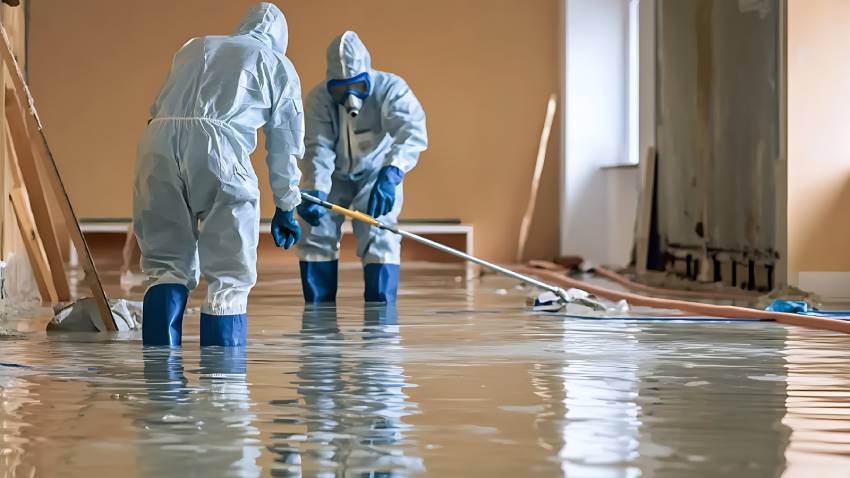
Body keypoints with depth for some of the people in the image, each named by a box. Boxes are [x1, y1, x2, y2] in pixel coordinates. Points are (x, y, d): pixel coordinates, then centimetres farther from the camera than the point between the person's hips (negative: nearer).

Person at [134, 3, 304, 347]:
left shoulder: (194, 47, 32)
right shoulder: (279, 66, 23)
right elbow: (285, 146, 23)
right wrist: (285, 208, 32)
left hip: (157, 141, 3)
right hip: (218, 147, -3)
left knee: (167, 264, 13)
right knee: (229, 276, 6)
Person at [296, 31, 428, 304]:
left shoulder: (390, 88, -28)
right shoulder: (319, 98, -22)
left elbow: (413, 132, -42)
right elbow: (318, 148, -27)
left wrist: (391, 174, -59)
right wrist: (316, 191, -45)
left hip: (377, 175, -2)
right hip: (334, 176, 2)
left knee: (379, 240, -16)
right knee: (315, 237, -3)